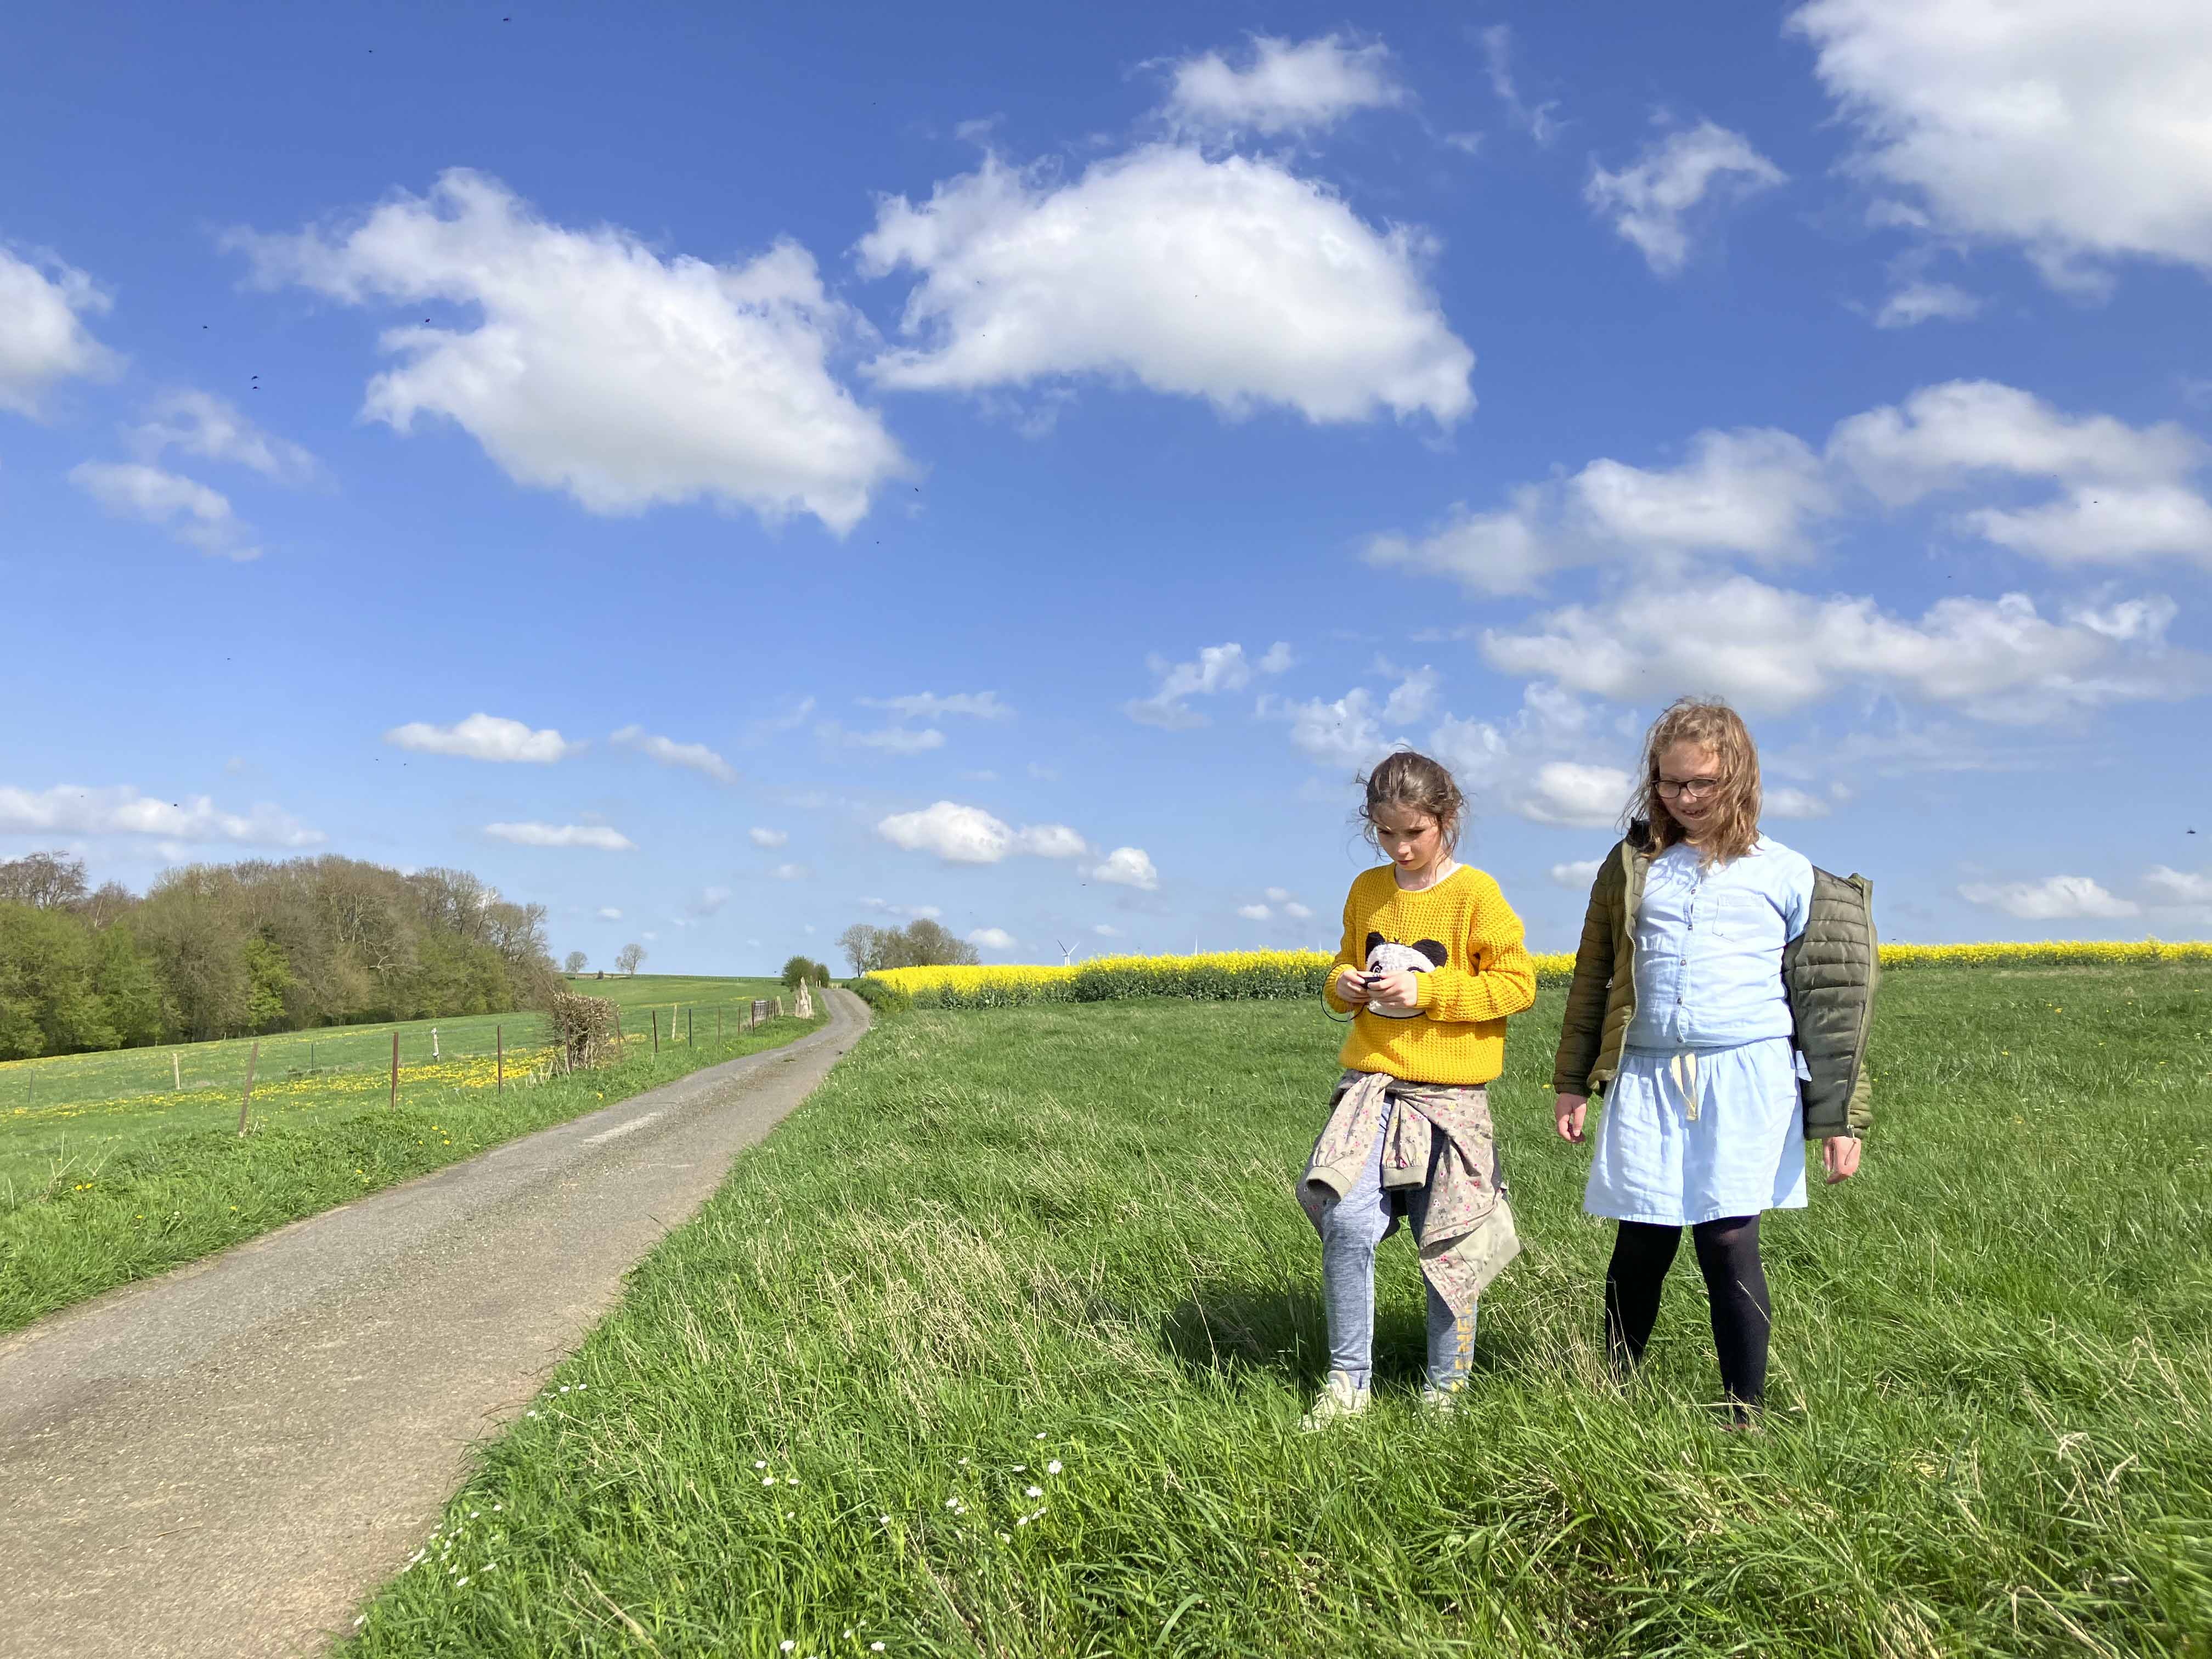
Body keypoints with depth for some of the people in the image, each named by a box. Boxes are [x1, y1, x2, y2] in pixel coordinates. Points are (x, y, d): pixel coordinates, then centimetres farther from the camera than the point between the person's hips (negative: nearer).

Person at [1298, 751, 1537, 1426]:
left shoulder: (1476, 894, -6)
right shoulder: (1366, 891, 8)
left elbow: (1516, 985, -8)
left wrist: (1428, 991, -17)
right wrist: (1342, 985, -2)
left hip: (1448, 1094, -3)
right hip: (1370, 1083, 3)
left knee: (1448, 1245, 6)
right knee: (1346, 1224, -13)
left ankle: (1444, 1389, 25)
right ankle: (1347, 1383, 2)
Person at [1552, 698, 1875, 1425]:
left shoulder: (1785, 875, 6)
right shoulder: (1632, 866, 12)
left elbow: (1827, 1000, 7)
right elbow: (1594, 978, 17)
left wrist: (1838, 1116, 3)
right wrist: (1572, 1080, 15)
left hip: (1747, 1077, -2)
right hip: (1648, 1079, 2)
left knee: (1729, 1241, -7)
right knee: (1641, 1245, 3)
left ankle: (1746, 1413, 7)